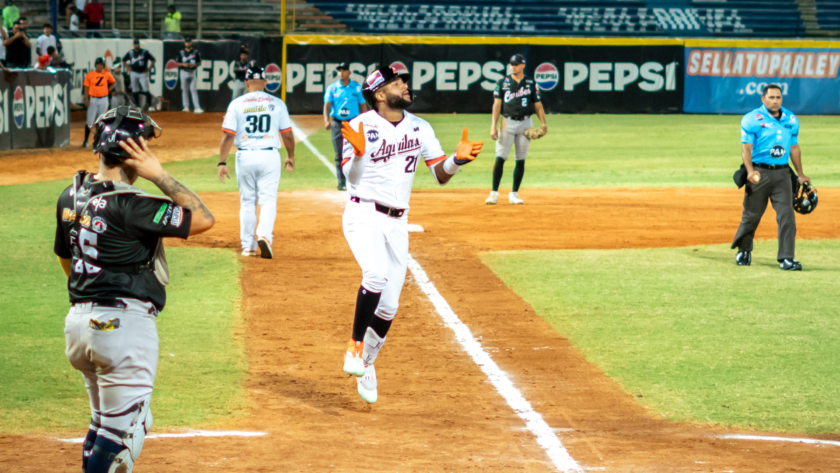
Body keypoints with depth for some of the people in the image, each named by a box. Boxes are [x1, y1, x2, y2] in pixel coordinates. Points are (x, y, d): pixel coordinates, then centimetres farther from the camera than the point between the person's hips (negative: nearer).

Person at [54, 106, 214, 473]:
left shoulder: (71, 197, 7)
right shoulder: (130, 205, -18)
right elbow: (203, 219, -17)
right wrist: (158, 175, -14)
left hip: (78, 320, 8)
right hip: (125, 323, -8)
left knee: (105, 422, 22)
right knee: (123, 429, -3)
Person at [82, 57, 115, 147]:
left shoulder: (107, 75, 2)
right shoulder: (89, 75, -2)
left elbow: (113, 82, 18)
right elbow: (86, 87, -1)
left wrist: (108, 91, 5)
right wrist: (86, 99, -9)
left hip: (103, 99, 2)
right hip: (93, 100, -2)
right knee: (90, 121, -6)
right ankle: (85, 141, -4)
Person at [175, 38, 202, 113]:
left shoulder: (196, 52, 4)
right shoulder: (181, 53, 4)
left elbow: (199, 63, 7)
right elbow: (177, 63, 5)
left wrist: (194, 65, -14)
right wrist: (183, 64, -14)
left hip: (192, 72, 0)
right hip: (184, 72, 1)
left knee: (194, 90, -6)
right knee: (184, 90, 2)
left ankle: (197, 108, -12)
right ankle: (186, 107, 5)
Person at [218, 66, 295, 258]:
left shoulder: (237, 104, -1)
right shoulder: (277, 104, 2)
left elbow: (228, 135, -6)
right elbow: (287, 134, 5)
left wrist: (222, 162, -4)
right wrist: (291, 156, 20)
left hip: (245, 156, 1)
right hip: (270, 156, -1)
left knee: (247, 201, 11)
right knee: (268, 199, 1)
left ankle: (248, 246, 13)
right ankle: (265, 234, -23)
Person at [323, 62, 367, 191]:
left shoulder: (357, 87, 5)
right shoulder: (332, 88, 5)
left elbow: (363, 106, 8)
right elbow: (327, 105, -3)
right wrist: (326, 120, -21)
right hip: (337, 123, 1)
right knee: (339, 155, 2)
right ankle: (342, 183, 6)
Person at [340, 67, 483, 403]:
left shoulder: (420, 128, 8)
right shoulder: (360, 127, -7)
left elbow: (441, 175, 9)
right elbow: (351, 178, -11)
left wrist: (458, 158, -11)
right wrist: (359, 152, -30)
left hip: (397, 222, 5)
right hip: (363, 214, -5)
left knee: (388, 306, 4)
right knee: (376, 274, -31)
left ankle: (365, 365, 23)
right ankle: (355, 345, -14)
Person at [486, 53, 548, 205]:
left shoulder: (531, 84, 6)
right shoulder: (502, 83, 3)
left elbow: (538, 105, 6)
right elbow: (497, 105, -2)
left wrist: (543, 123, -9)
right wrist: (493, 126, -12)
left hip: (525, 123, 1)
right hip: (508, 123, -1)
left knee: (521, 160, 3)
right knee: (500, 157, -9)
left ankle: (514, 194, 12)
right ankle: (494, 193, -5)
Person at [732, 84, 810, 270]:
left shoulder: (791, 120, 10)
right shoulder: (752, 119, -5)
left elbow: (794, 148, 19)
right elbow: (746, 148, -11)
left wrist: (800, 175, 19)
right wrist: (750, 170, -27)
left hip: (782, 173, 3)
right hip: (759, 172, -3)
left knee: (787, 214, -9)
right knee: (751, 214, 6)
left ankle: (786, 258, -10)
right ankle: (743, 250, 29)